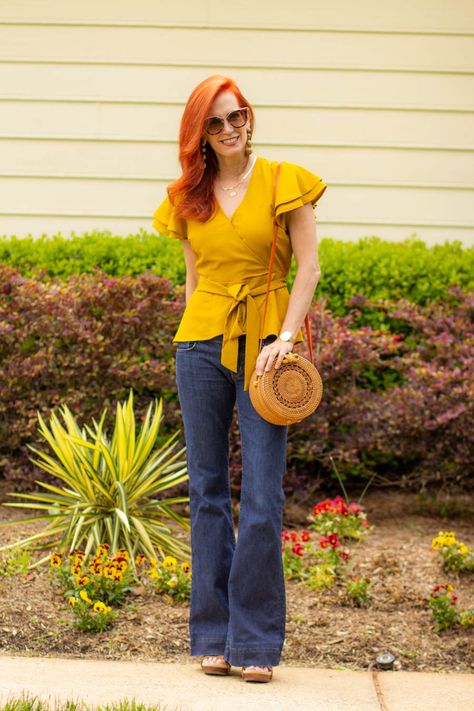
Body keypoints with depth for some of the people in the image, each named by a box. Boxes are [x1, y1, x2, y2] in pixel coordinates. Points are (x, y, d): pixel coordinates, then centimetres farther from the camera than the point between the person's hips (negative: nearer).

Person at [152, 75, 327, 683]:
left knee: (262, 496, -6)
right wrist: (190, 348, 13)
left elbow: (308, 266, -2)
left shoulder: (282, 183, 0)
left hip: (264, 344, -3)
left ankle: (257, 642, 2)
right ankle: (213, 637, 13)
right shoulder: (189, 197, 10)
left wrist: (286, 336, -12)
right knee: (207, 489, 5)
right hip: (201, 342, 3)